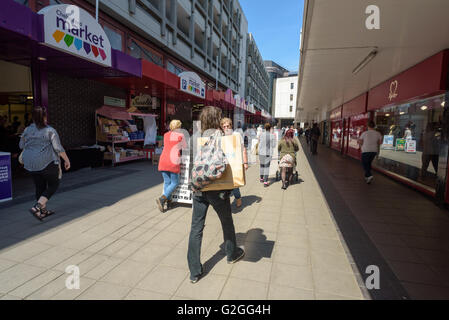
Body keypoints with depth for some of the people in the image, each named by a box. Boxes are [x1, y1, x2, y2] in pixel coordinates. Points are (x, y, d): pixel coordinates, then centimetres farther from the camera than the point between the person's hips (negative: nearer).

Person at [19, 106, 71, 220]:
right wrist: (67, 159, -5)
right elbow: (58, 148, -14)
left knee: (40, 187, 16)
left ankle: (43, 211, 25)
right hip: (47, 163, -6)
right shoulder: (50, 131, -12)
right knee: (53, 185, 9)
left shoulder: (27, 130, 4)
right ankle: (36, 207, -6)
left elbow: (21, 145, 15)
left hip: (31, 164, 6)